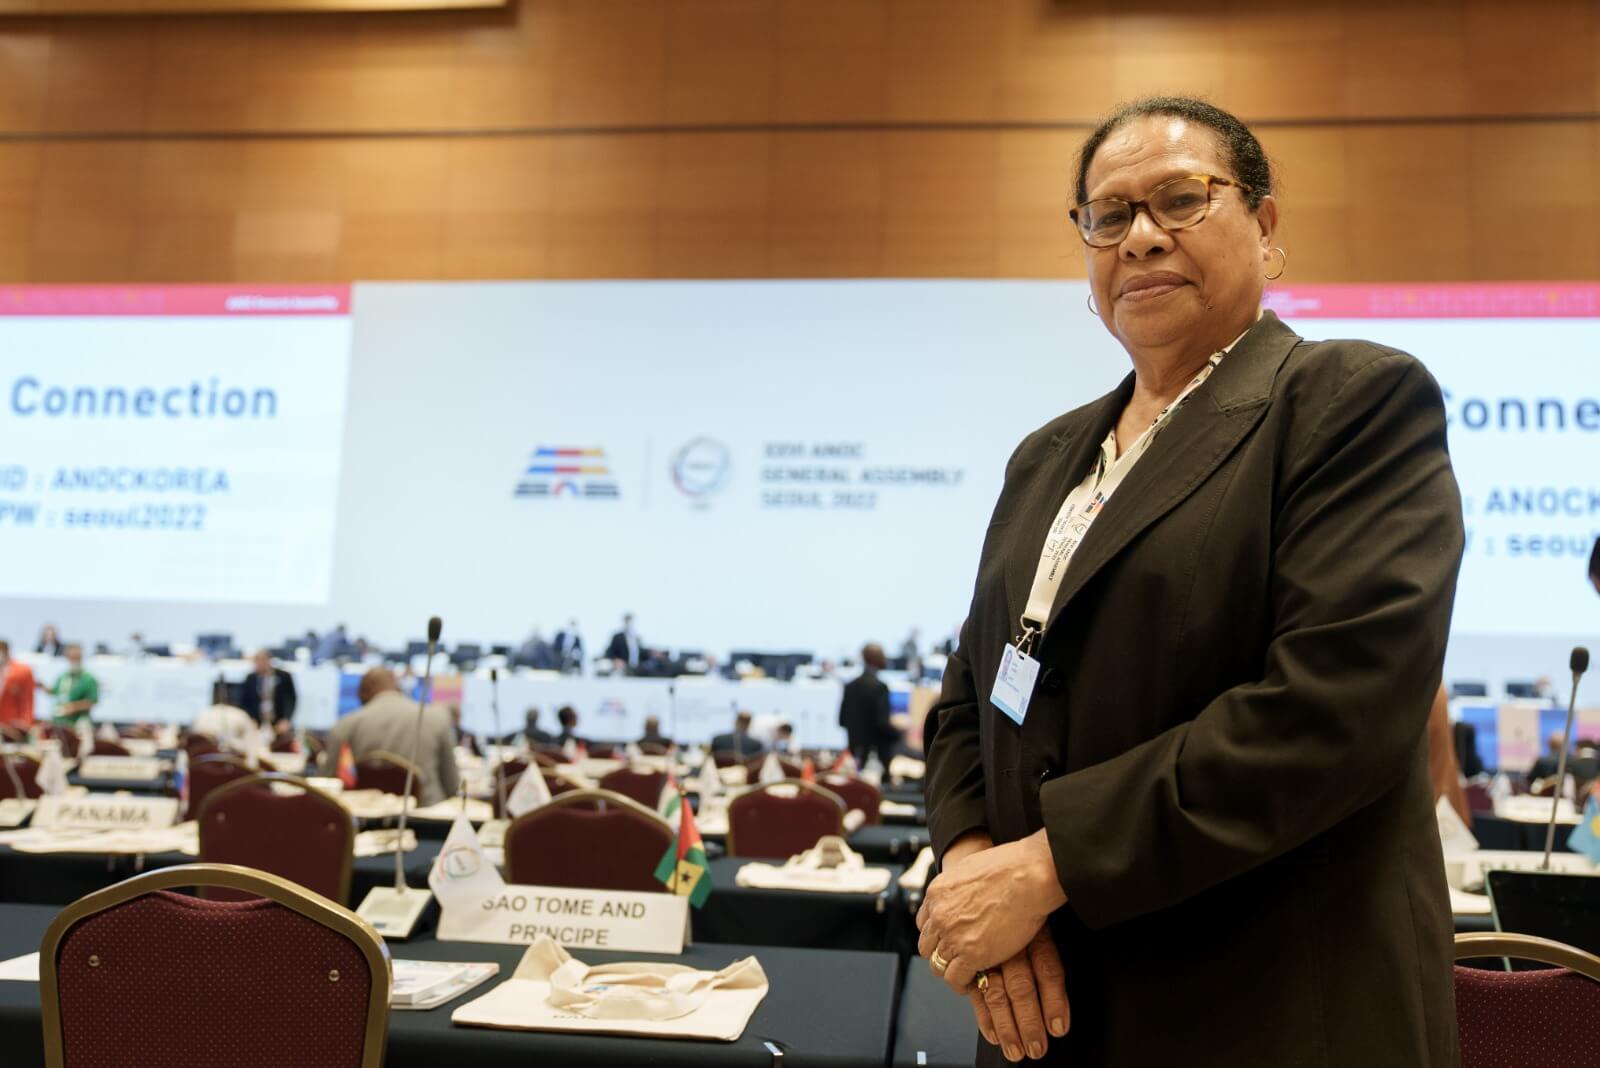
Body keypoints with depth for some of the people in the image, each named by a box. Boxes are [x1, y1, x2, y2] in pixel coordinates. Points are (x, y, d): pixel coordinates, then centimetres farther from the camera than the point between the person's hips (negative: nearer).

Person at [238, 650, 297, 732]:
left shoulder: (284, 677, 1)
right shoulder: (250, 679, 5)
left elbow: (291, 699, 1)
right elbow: (243, 702, 10)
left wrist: (286, 720, -12)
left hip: (279, 726, -1)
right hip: (257, 726, 1)